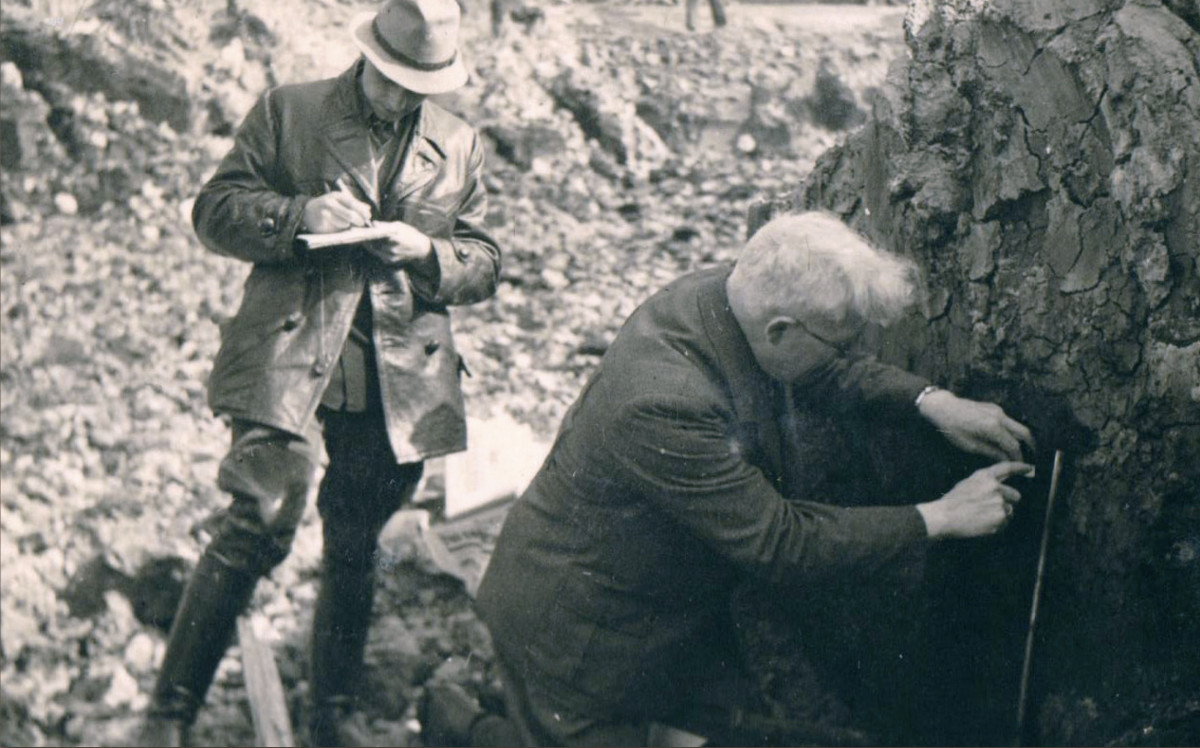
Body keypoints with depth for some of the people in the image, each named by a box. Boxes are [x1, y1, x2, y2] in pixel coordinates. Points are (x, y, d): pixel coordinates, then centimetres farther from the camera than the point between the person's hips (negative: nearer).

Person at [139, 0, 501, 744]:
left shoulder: (461, 146, 15)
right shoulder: (288, 112, 6)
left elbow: (485, 264, 17)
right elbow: (216, 209, 5)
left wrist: (427, 252, -5)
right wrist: (298, 216, -13)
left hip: (398, 382, 4)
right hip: (291, 361, -3)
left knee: (355, 552, 11)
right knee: (260, 524, -16)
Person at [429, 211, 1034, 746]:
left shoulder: (725, 295, -15)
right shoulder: (664, 405, -40)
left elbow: (831, 369, 6)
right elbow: (783, 545, -32)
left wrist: (929, 401, -9)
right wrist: (938, 518, -25)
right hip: (576, 631, -8)